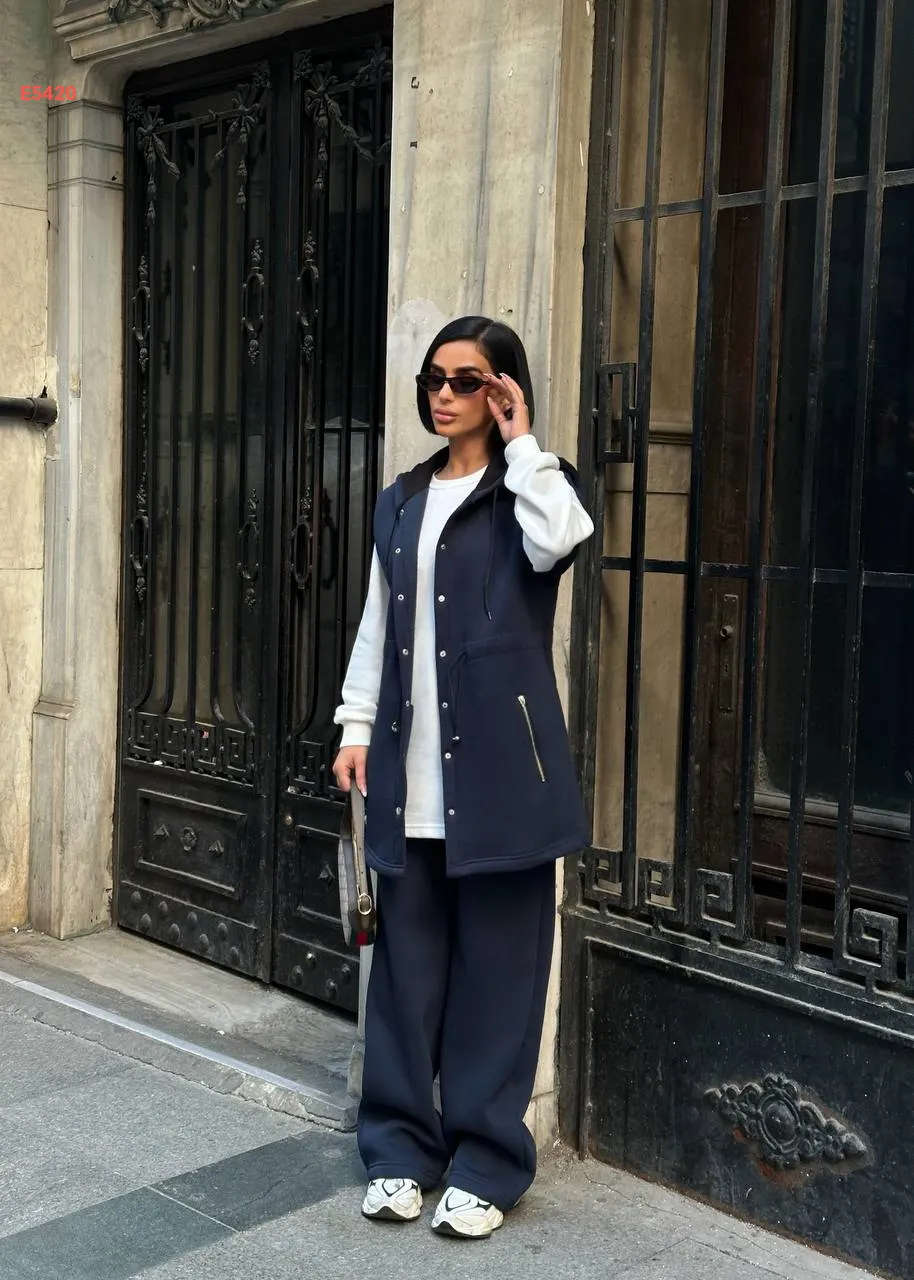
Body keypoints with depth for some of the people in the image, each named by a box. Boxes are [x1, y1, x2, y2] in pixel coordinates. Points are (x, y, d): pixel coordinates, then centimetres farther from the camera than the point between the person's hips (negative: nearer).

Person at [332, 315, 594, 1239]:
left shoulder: (530, 488, 2)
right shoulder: (400, 503, 16)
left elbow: (557, 542, -22)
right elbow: (377, 623, 17)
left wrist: (519, 441, -10)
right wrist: (358, 726, 9)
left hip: (499, 764, -4)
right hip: (411, 767, 5)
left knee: (495, 963, 1)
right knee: (407, 958, 9)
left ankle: (486, 1161, 11)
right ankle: (400, 1145, 20)